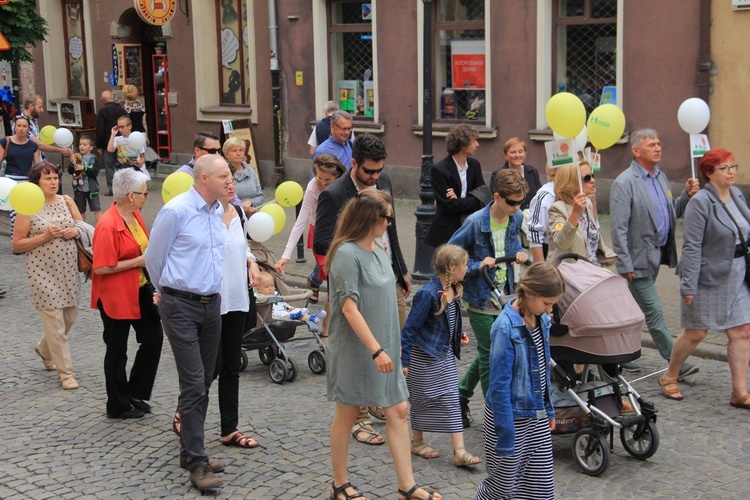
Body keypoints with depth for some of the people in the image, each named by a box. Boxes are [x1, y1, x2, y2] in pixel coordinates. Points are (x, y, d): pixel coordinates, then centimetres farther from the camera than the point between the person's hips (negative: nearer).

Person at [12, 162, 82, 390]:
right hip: (43, 273, -5)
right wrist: (44, 237, -20)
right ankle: (66, 372, 8)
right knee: (55, 324, -3)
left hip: (68, 269, 5)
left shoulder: (66, 201, 5)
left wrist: (75, 231, -10)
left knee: (70, 317, 15)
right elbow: (17, 245, -8)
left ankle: (45, 349, 43)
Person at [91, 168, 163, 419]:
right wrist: (139, 262, -21)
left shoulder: (135, 215, 5)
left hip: (140, 289, 9)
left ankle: (136, 394, 27)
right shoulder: (108, 225, -23)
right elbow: (101, 268, -25)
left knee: (154, 337, 12)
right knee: (117, 349, 5)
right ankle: (119, 405, 21)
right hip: (116, 295, -9)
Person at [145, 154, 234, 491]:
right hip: (181, 306, -7)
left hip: (212, 303, 7)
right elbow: (153, 258, -2)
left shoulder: (219, 211, 7)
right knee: (194, 384, -9)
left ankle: (191, 451, 24)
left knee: (204, 383, 12)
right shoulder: (176, 211, -13)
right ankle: (196, 463, -3)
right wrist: (165, 292, 11)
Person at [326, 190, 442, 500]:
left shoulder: (379, 250, 7)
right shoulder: (347, 254, -17)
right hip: (355, 350, -8)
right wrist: (376, 350, -24)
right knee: (347, 414, 7)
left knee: (397, 411, 6)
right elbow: (349, 308, -22)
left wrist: (393, 344, 18)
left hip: (384, 347, 8)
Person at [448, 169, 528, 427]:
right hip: (482, 299, -6)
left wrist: (519, 252, -1)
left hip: (505, 297, 6)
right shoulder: (475, 223, -19)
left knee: (488, 354, 16)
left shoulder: (516, 218, -1)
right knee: (490, 355, 0)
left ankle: (461, 394, 36)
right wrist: (478, 265, -24)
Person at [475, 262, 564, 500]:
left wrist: (549, 409, 16)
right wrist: (505, 434, -19)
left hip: (537, 417, 7)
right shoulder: (506, 327, -21)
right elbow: (499, 385, -20)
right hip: (511, 415, -7)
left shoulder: (541, 319, 1)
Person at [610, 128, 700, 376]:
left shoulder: (661, 177, 11)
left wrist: (686, 195, -2)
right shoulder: (624, 183, -15)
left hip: (658, 254, 8)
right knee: (654, 313, -2)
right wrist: (625, 265, -19)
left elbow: (672, 213, 15)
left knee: (636, 309, 16)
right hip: (640, 258, -8)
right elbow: (619, 228, -17)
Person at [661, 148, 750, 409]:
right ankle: (669, 377, 26)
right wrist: (689, 285, -20)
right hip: (709, 278, -6)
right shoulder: (700, 202, -15)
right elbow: (692, 246, -17)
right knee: (696, 333, 5)